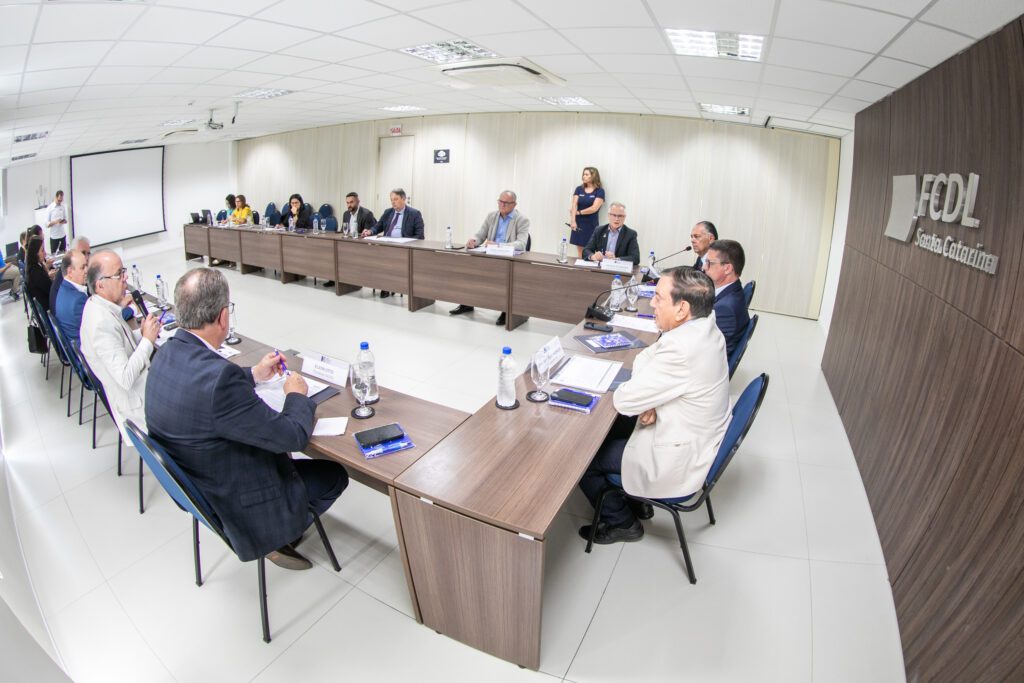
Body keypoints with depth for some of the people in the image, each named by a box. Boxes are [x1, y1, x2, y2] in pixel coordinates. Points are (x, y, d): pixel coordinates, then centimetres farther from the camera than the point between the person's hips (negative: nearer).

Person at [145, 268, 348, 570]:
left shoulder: (169, 353, -10)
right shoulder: (218, 377, -38)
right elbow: (293, 436, -29)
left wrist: (253, 374, 12)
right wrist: (297, 395, -11)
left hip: (196, 485, 8)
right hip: (235, 502, -8)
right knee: (335, 475, 8)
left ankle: (280, 531, 30)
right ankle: (277, 538, 22)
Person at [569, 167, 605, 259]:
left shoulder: (600, 191, -2)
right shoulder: (579, 189, 8)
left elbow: (594, 208, -12)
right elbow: (574, 205, -1)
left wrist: (579, 212, -3)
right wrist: (573, 221, -14)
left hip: (591, 225, -3)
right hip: (578, 224, 3)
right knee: (580, 252, 6)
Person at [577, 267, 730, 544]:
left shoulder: (682, 349, -35)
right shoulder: (703, 325, -6)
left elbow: (624, 401, -26)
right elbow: (645, 358, 4)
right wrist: (646, 398, -14)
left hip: (677, 461, -9)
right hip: (699, 439, 9)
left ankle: (621, 522, 24)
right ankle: (633, 499, 33)